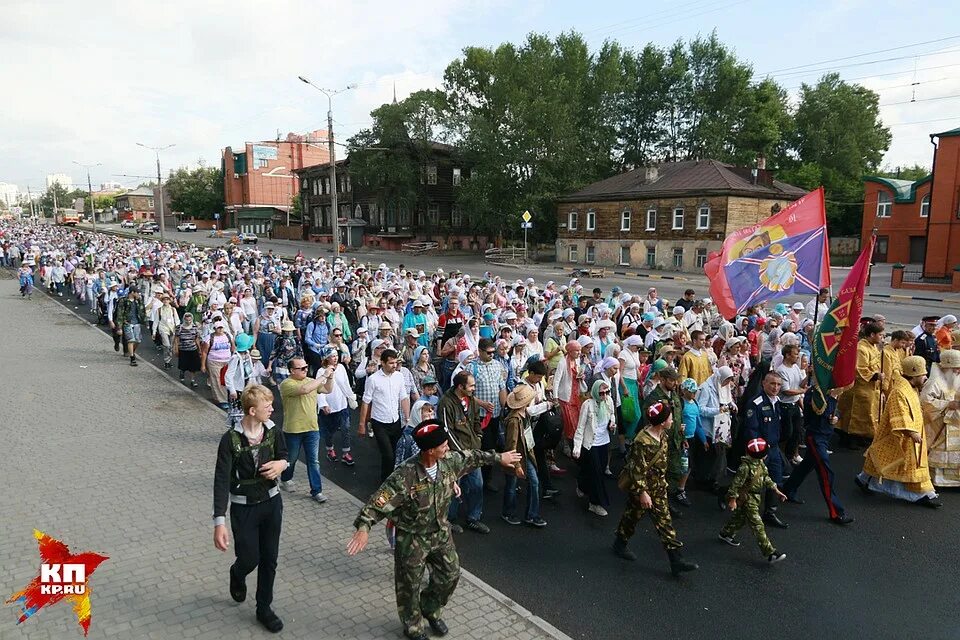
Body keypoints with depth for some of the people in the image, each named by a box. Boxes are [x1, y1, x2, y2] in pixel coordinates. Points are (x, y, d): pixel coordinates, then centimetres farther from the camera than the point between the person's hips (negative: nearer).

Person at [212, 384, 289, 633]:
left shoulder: (273, 431, -8)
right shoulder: (231, 439, -21)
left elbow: (284, 454, 10)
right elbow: (222, 481, -22)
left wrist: (281, 463, -15)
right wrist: (219, 522, -27)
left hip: (271, 502, 4)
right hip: (243, 507, -3)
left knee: (269, 559, 12)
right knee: (249, 559, 6)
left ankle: (264, 608, 32)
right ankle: (237, 575, 44)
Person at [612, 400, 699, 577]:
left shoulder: (662, 434, -4)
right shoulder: (643, 441, -31)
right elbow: (638, 469, -26)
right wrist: (642, 493, -23)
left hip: (658, 486, 7)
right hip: (641, 485, -7)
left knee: (664, 519, 7)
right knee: (633, 514, 14)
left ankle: (676, 560, 10)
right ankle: (619, 544, 40)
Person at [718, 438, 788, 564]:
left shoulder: (760, 463, 0)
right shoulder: (746, 467, -28)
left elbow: (766, 478, 14)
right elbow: (736, 483, -24)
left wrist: (776, 490, 13)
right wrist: (732, 500, -21)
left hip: (755, 497, 10)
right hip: (746, 500, -10)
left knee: (740, 518, 26)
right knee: (757, 525, -7)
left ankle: (726, 534, 47)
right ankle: (770, 553, -6)